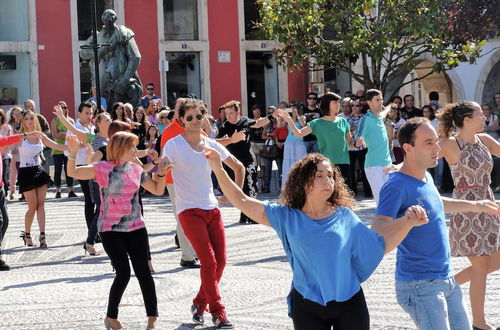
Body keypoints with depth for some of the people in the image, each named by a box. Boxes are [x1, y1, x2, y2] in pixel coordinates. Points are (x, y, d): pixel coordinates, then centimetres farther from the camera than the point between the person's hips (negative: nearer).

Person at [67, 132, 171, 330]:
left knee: (143, 271, -1)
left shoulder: (136, 170, 7)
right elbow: (73, 173, -14)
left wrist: (161, 174, -1)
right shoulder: (102, 169, -7)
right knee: (123, 273, -9)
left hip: (135, 228, 4)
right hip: (111, 230, -4)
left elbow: (158, 190, 17)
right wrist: (73, 153, -29)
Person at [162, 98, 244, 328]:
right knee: (209, 261, -13)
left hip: (212, 209, 5)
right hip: (189, 211, -5)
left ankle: (200, 303, 21)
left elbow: (238, 167, 20)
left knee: (220, 261, 2)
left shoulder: (211, 145, 8)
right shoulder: (174, 145, -6)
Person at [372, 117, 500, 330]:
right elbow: (377, 230, -31)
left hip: (446, 279, 9)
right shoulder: (397, 186, -19)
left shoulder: (425, 177, 9)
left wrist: (473, 206, 39)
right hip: (420, 286, -9)